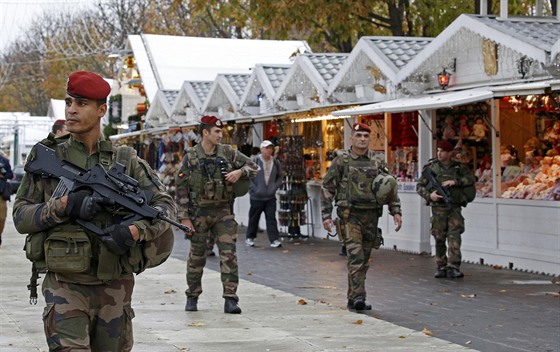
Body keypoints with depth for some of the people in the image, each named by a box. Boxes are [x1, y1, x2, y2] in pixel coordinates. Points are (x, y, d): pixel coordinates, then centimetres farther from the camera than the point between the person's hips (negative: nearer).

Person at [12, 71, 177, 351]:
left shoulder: (126, 161, 6)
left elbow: (166, 204, 2)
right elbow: (20, 216, 0)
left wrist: (134, 231, -17)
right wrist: (65, 205, -17)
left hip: (114, 286, 2)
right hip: (65, 285, -2)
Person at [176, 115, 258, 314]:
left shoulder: (227, 153, 3)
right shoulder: (190, 157, -3)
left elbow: (252, 167, 9)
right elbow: (181, 188, -3)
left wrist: (239, 172, -13)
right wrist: (184, 217, -8)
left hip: (223, 212, 2)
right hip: (199, 213, -1)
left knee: (229, 254, -8)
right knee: (197, 256, 8)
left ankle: (230, 299, -8)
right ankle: (192, 297, 24)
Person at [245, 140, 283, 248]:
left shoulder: (276, 163, 5)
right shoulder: (254, 161, -7)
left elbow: (279, 177, 14)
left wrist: (274, 188, -1)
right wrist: (254, 189, -12)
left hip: (271, 196, 3)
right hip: (256, 197, -2)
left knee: (271, 218, -2)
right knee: (254, 218, 9)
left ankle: (274, 239, -3)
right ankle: (250, 238, 23)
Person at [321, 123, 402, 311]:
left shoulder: (378, 161, 8)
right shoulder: (341, 160, -1)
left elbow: (391, 187, 12)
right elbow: (327, 188, 0)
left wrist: (396, 211, 2)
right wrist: (326, 215, -6)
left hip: (371, 215, 4)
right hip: (350, 214, -4)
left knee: (364, 259, 8)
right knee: (355, 256, -16)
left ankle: (353, 298, 18)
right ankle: (358, 296, -19)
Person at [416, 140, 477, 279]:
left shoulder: (459, 167, 7)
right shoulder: (431, 167, 4)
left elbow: (471, 178, -3)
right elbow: (419, 186, 5)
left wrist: (455, 181, -15)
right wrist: (429, 195, -13)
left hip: (455, 207, 0)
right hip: (439, 207, 0)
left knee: (454, 236, -11)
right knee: (439, 239, 3)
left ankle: (453, 267, -14)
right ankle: (441, 267, 13)